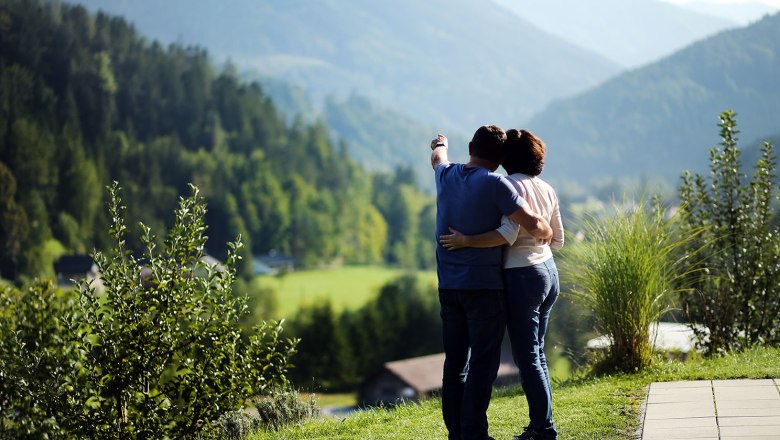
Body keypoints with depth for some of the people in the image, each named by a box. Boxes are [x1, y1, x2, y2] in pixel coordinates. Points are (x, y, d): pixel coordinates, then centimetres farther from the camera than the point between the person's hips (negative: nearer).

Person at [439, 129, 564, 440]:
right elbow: (557, 240, 16)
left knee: (527, 356, -3)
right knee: (535, 353, 15)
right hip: (548, 273, 8)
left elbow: (508, 234, -24)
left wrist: (465, 241, -23)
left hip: (523, 276, -8)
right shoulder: (547, 190, 10)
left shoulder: (513, 185, -13)